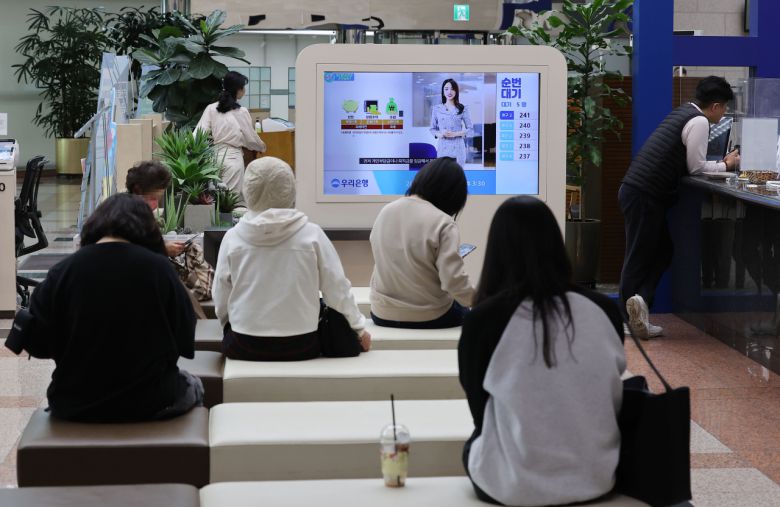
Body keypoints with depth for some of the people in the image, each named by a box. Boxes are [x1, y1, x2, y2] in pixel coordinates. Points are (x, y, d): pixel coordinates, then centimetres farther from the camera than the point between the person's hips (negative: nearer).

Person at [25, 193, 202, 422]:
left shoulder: (62, 271, -10)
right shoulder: (159, 268, -12)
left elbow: (38, 343, -2)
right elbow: (185, 343, -5)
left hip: (74, 407, 2)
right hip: (150, 403, -2)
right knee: (193, 387, 32)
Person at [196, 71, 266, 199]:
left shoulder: (211, 109, 2)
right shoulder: (241, 112, -5)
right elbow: (251, 139, 3)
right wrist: (262, 147, 22)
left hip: (214, 156, 4)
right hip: (233, 157, -4)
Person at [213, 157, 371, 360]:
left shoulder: (232, 238, -5)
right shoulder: (311, 235, -8)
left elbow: (220, 302, 1)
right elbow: (337, 289, -3)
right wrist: (360, 329, 12)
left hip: (245, 347, 1)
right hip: (300, 347, -1)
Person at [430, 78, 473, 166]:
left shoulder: (463, 109, 3)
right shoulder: (436, 109, 7)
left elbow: (470, 129, 3)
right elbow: (432, 129, 12)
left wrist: (455, 134, -12)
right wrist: (440, 134, -10)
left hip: (457, 147, -1)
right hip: (443, 147, 1)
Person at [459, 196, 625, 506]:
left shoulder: (484, 319, -15)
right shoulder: (604, 311, -6)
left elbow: (480, 413, 0)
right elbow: (612, 404, 8)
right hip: (596, 479, 3)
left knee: (474, 444, 30)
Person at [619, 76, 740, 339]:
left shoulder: (683, 112, 18)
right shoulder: (700, 122, -10)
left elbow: (688, 161, 24)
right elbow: (696, 167, -8)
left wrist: (721, 163, 18)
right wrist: (725, 165, 7)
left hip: (635, 190, 9)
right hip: (644, 195, -9)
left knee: (663, 250, 12)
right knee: (639, 257, -5)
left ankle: (635, 317, 5)